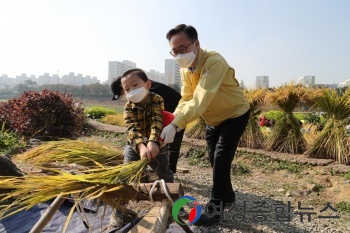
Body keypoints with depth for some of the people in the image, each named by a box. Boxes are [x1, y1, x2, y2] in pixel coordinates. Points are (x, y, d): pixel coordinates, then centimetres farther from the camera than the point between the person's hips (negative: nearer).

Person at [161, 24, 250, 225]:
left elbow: (200, 100, -44)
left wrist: (175, 126, -51)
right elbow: (186, 99, -11)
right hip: (214, 119, 8)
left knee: (221, 159, -11)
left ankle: (215, 209, 6)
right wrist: (173, 120, -28)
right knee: (215, 159, 14)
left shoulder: (214, 62, -34)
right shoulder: (185, 68, -8)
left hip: (235, 115, -8)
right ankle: (227, 196, 36)